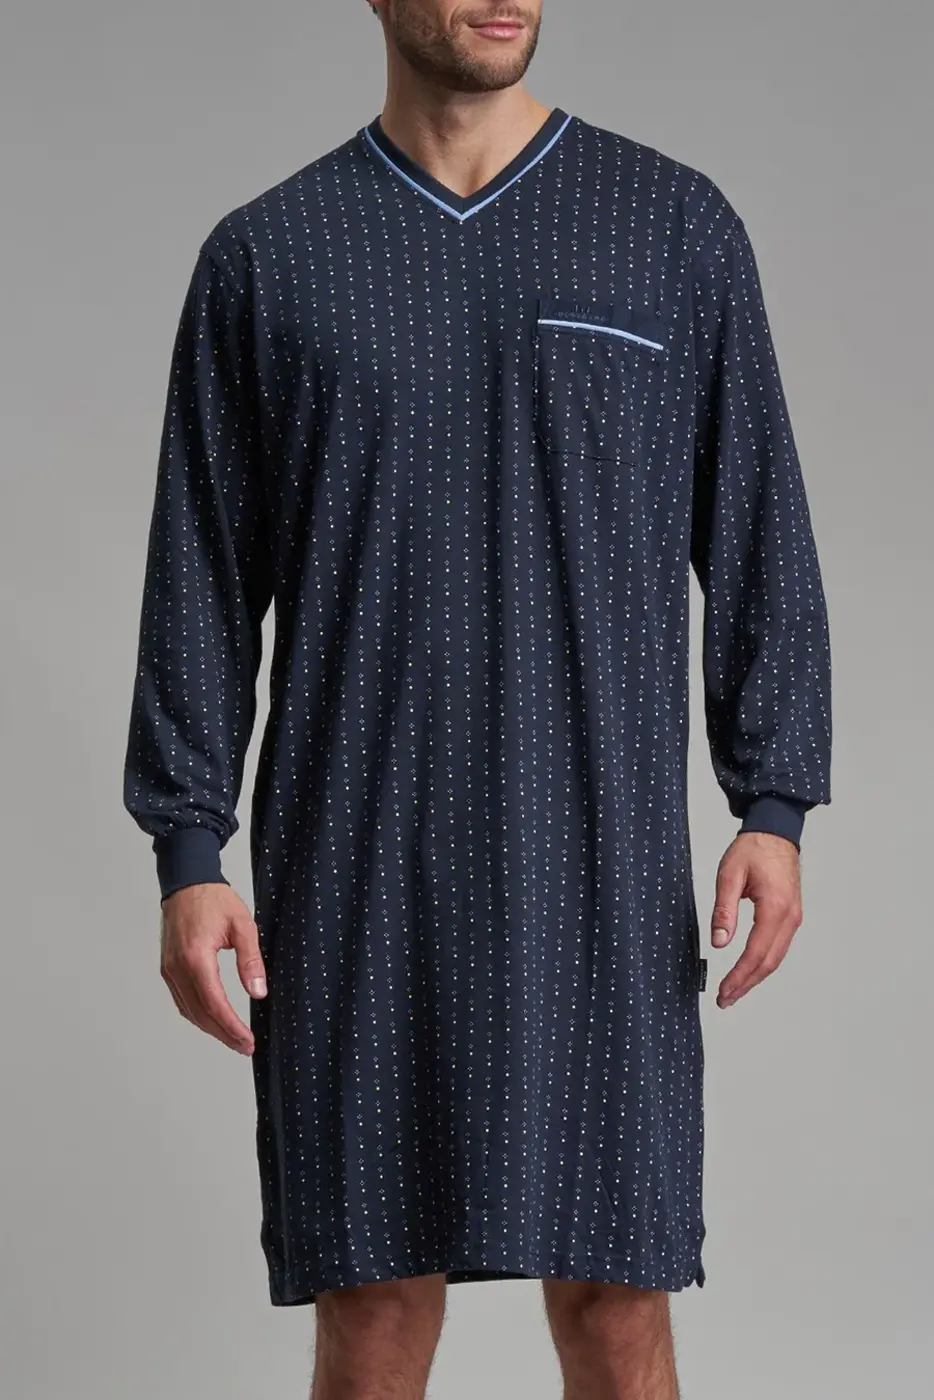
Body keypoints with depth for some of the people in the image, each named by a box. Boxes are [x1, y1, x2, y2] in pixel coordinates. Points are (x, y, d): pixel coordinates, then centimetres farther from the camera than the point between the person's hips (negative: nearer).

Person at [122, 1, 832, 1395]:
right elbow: (203, 580, 4)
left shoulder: (680, 226, 4)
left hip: (599, 863, 0)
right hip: (359, 866, 0)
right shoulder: (264, 256, 5)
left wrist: (774, 811, -5)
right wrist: (188, 857, -4)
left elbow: (758, 539, 4)